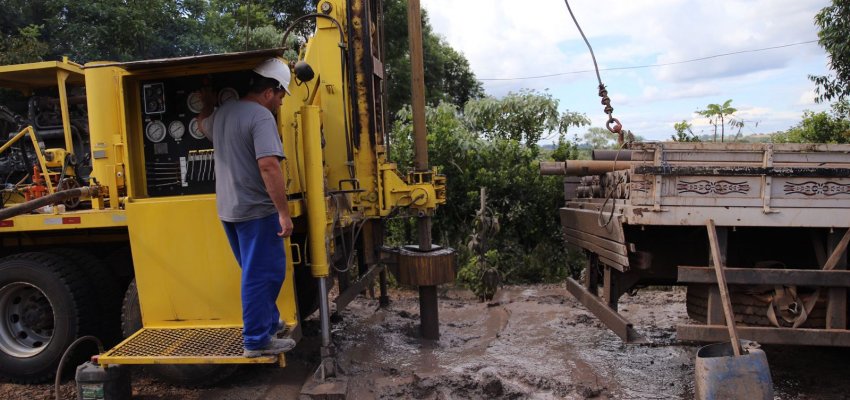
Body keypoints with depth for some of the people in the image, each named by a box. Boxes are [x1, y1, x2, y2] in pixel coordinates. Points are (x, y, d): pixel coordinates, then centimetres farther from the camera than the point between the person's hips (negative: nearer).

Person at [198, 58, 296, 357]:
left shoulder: (223, 112, 11)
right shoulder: (261, 116, -16)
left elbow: (203, 125, 34)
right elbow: (269, 166, -27)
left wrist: (208, 103, 50)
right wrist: (284, 213, -25)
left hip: (227, 209, 9)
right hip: (256, 211, -9)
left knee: (257, 272, 21)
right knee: (261, 276, 1)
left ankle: (269, 323, 34)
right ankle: (257, 341, 10)